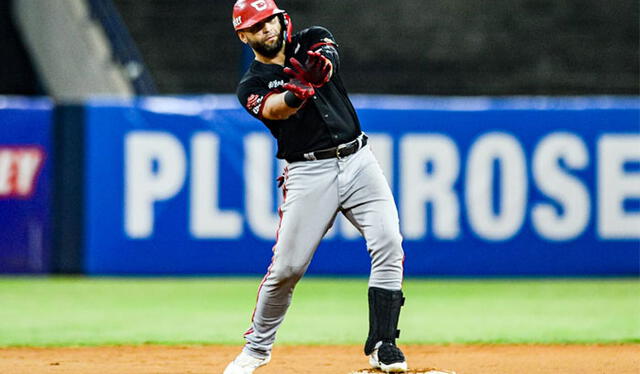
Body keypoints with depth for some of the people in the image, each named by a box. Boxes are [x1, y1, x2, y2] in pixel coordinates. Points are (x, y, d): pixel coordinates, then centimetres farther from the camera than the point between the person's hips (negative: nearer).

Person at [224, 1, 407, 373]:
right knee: (286, 267, -3)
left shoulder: (313, 41, 11)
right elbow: (276, 109, -21)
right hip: (308, 172, -2)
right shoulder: (252, 86, 3)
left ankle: (382, 344, -10)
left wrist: (315, 70, -41)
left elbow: (328, 59, -15)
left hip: (358, 160, 2)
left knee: (389, 244, -15)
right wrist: (296, 93, -46)